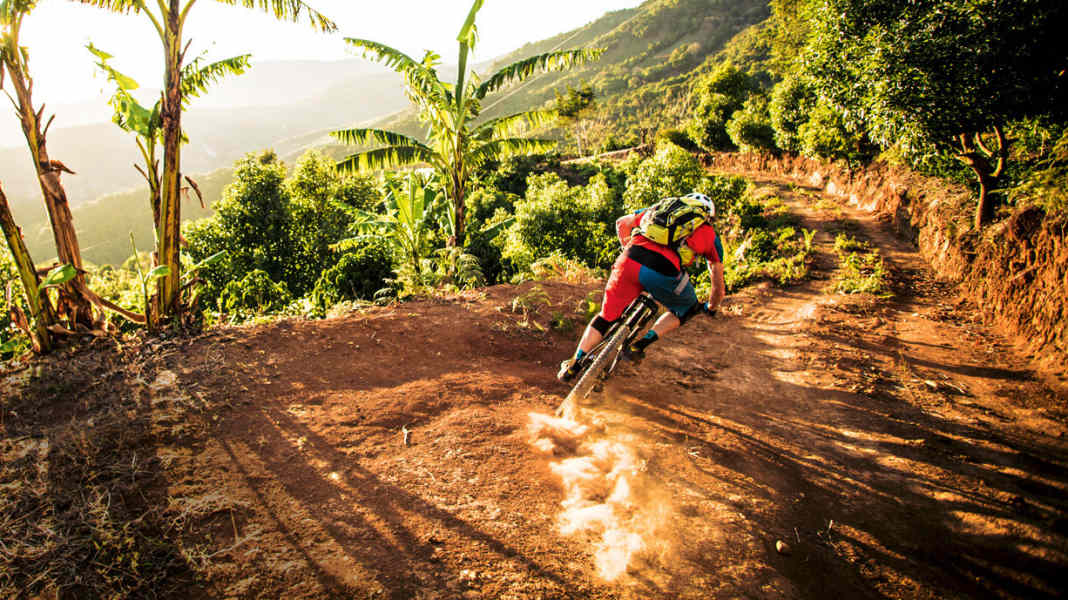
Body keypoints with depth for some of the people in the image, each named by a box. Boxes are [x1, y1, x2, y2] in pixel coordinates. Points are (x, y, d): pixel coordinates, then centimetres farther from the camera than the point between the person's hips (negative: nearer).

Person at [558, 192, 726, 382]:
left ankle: (573, 365, 15)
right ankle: (639, 346, 12)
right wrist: (711, 307, 51)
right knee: (687, 310, 27)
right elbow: (719, 285, 34)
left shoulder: (661, 208, 33)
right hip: (664, 271, -3)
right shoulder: (709, 233, 27)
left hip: (630, 260, 3)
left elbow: (621, 223, 31)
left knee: (607, 316, 20)